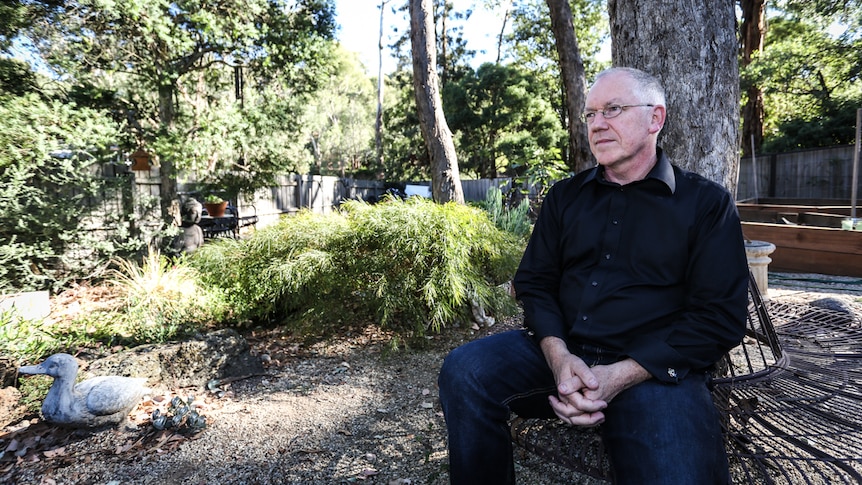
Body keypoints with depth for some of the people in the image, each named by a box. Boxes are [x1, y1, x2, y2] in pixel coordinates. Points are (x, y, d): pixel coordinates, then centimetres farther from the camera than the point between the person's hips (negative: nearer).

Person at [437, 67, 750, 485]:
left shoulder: (706, 203, 3)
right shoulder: (565, 196, 12)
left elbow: (720, 317, -4)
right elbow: (534, 282, 7)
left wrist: (621, 375, -16)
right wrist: (558, 355, -13)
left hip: (656, 367, -3)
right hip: (561, 352, 4)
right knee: (463, 370, -20)